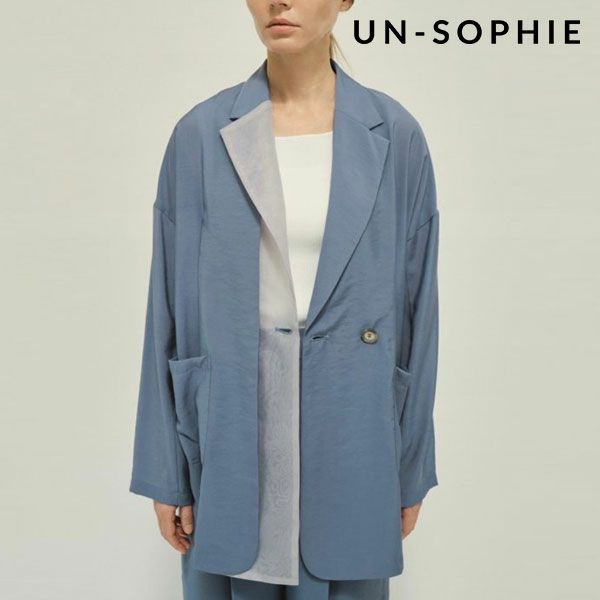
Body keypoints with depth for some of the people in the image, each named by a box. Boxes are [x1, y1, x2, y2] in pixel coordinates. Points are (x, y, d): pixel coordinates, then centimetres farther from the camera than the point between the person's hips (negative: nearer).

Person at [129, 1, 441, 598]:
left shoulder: (394, 135, -1)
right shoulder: (201, 134, -3)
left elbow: (415, 304, 3)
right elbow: (171, 309, 0)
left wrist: (412, 469, 6)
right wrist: (166, 473, 0)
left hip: (351, 432, 1)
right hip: (232, 435, 0)